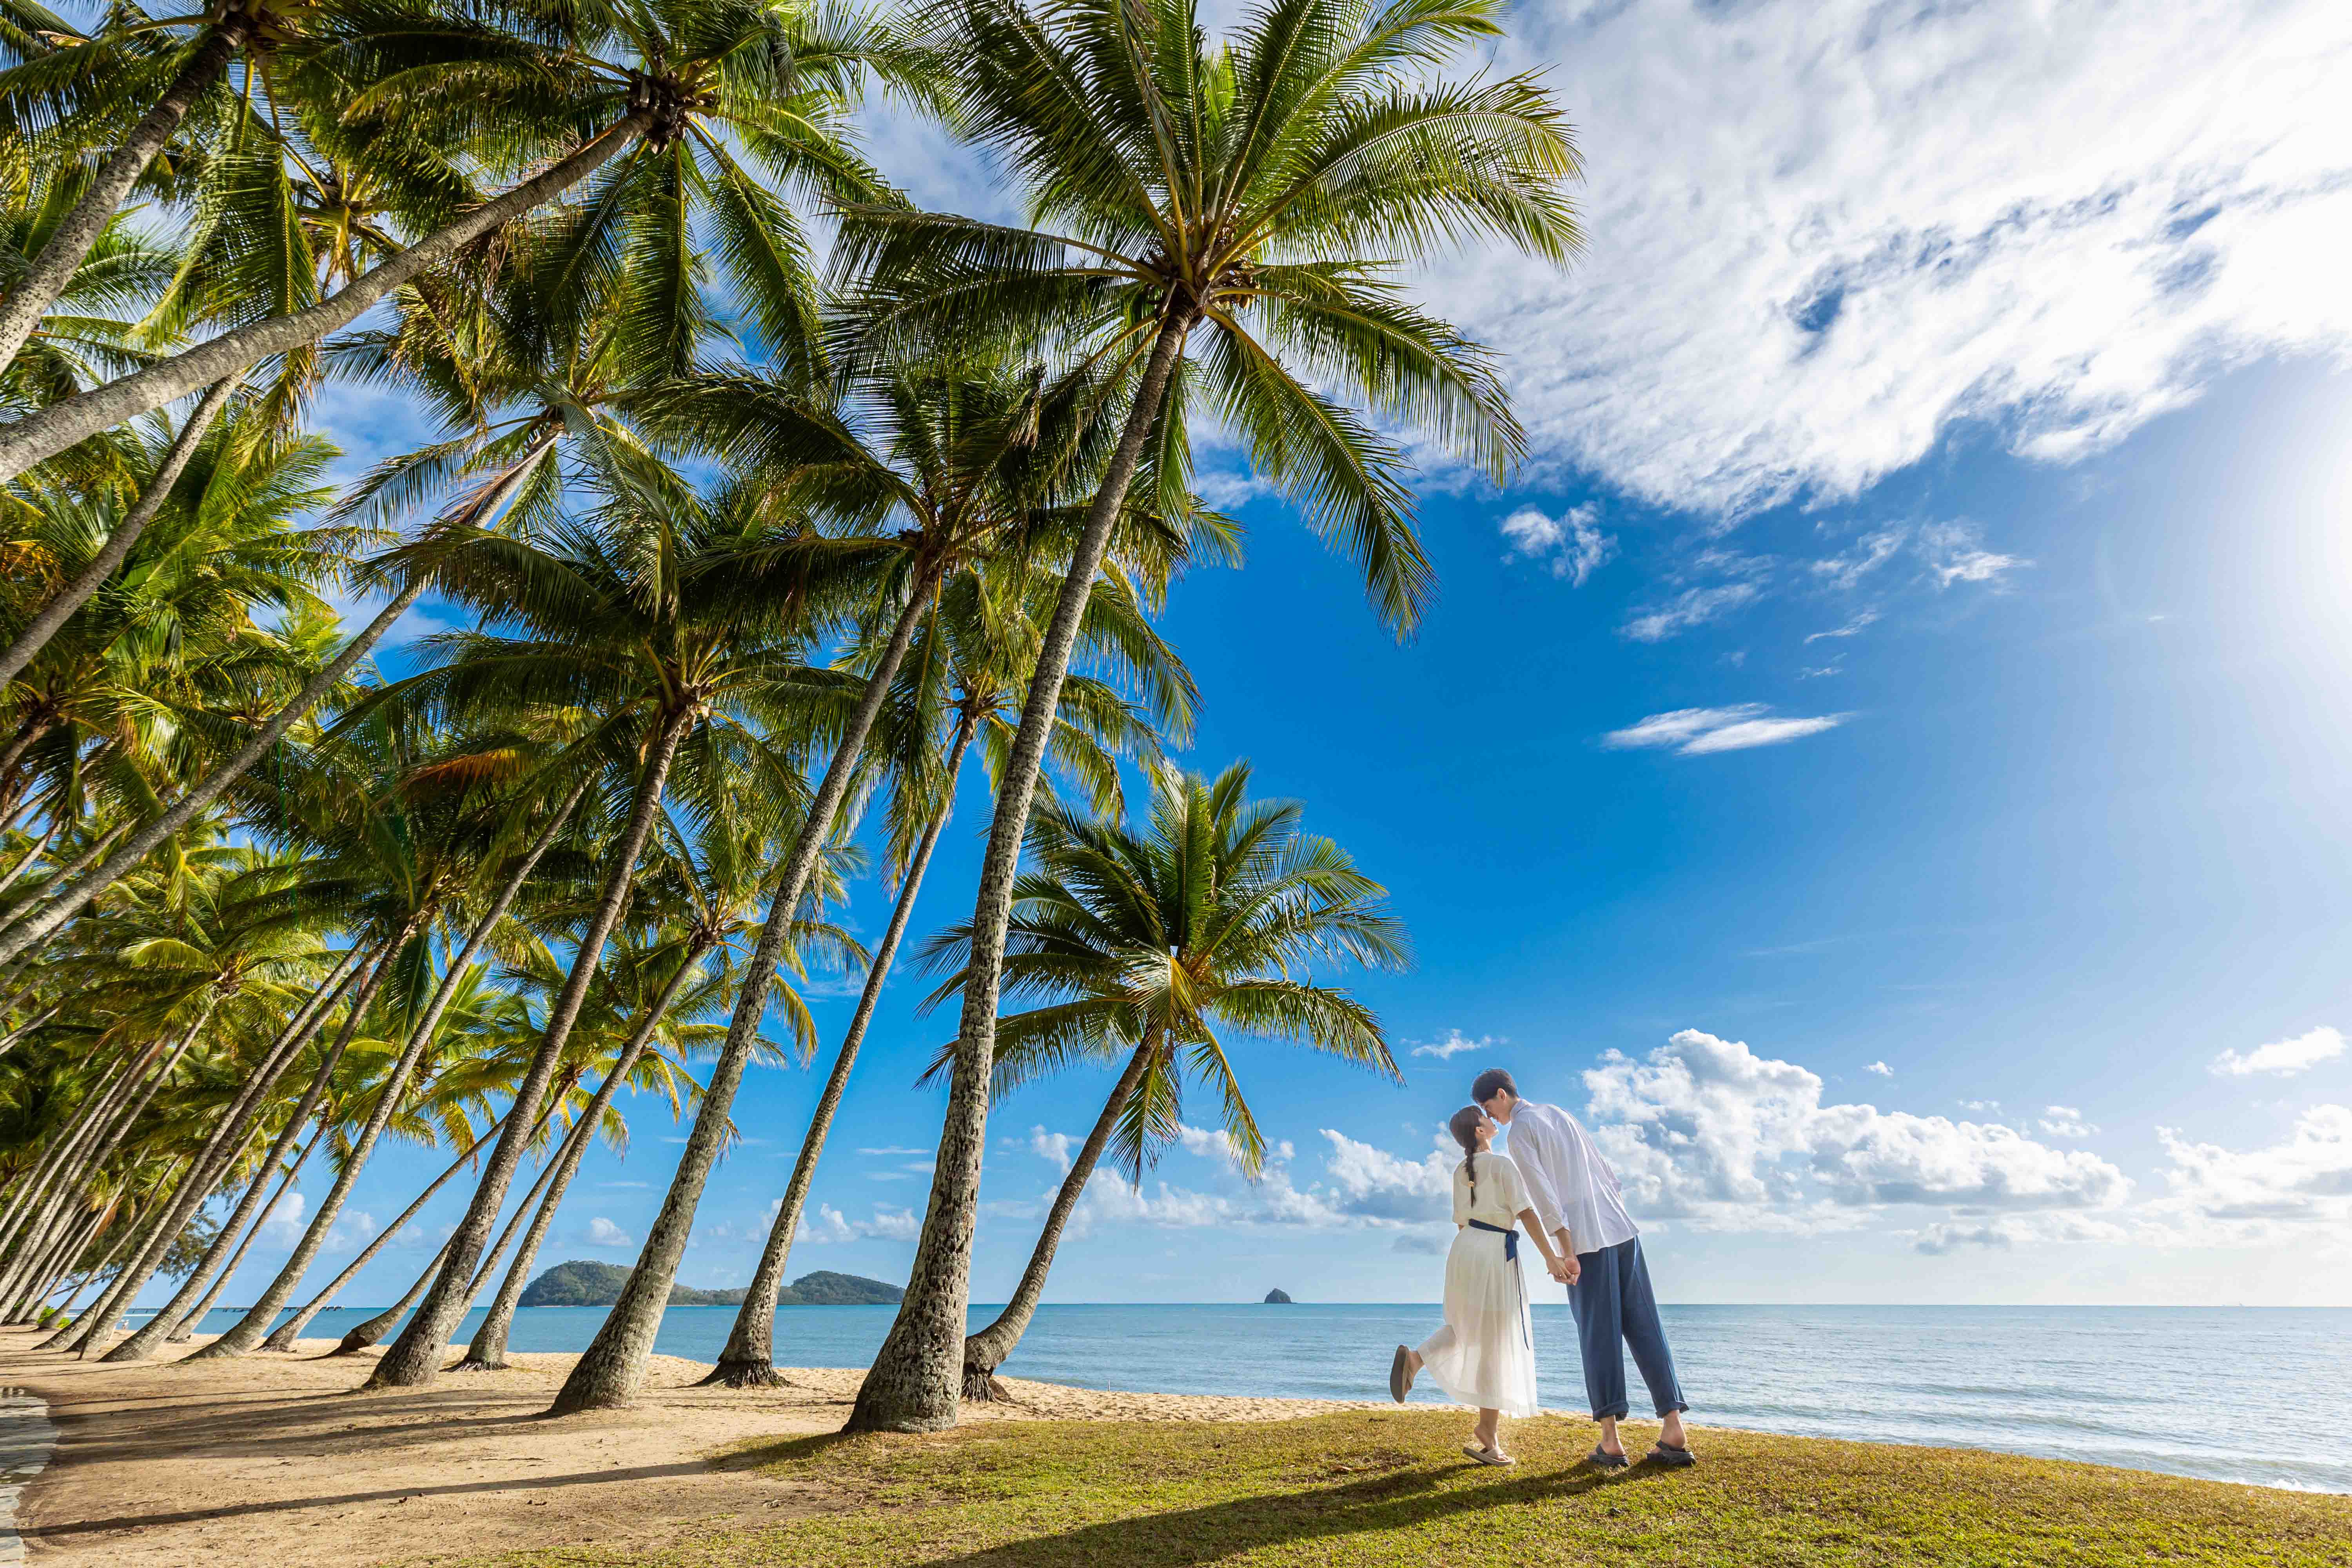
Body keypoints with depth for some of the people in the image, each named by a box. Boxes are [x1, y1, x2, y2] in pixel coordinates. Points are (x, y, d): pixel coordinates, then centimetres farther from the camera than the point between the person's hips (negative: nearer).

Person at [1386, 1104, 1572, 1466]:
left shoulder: (1461, 1171, 12)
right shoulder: (1502, 1165, -9)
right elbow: (1526, 1213, -14)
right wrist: (1550, 1257, -12)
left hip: (1465, 1247, 7)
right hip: (1496, 1251, -7)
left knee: (1468, 1329, 22)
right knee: (1497, 1343, 4)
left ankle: (1415, 1358, -2)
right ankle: (1488, 1435, 11)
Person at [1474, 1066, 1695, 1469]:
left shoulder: (1519, 1132, -6)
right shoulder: (1559, 1114, 17)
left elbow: (1544, 1197, -14)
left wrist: (1564, 1253, -12)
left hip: (1586, 1242, -7)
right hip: (1623, 1231, 7)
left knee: (1598, 1336, 0)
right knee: (1644, 1328, 8)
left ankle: (1611, 1439, 2)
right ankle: (1674, 1429, 8)